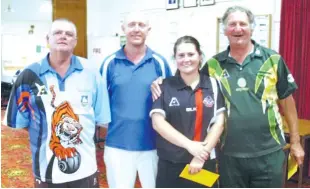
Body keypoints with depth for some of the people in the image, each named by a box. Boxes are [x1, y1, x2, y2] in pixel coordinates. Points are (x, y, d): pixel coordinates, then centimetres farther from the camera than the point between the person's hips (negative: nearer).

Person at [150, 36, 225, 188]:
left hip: (204, 163, 1)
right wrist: (189, 145, -16)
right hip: (170, 163, -1)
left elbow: (219, 123, 0)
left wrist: (203, 154, -11)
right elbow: (157, 122, -7)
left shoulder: (213, 85, 4)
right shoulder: (165, 86, -1)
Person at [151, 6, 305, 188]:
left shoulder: (272, 59, -2)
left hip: (268, 151, -1)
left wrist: (295, 141, 6)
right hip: (229, 153, 1)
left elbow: (286, 100, 4)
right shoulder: (213, 64, 0)